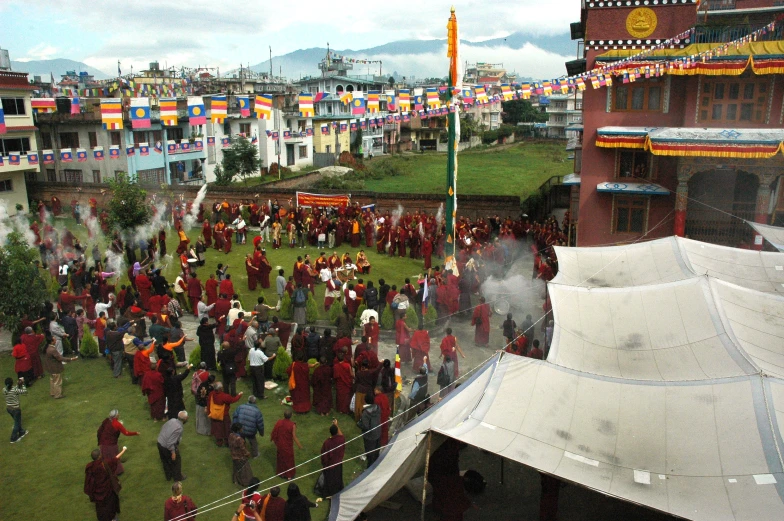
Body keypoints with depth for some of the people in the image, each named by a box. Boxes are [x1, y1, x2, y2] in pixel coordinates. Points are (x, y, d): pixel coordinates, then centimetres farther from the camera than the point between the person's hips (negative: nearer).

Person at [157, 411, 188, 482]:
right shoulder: (179, 428, -31)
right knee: (176, 461, 18)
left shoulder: (172, 420, -8)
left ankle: (168, 476, 49)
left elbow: (162, 427, 8)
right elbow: (170, 442, -30)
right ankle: (178, 477, 38)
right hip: (167, 447, -7)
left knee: (165, 461, 28)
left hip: (160, 443, 8)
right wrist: (173, 452, -18)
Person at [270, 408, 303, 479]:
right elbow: (294, 437, -22)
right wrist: (300, 445, -6)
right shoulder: (292, 425, -30)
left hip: (280, 445, 3)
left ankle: (280, 472, 47)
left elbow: (274, 433, -6)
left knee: (280, 458, 27)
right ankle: (289, 475, 37)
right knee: (289, 459, 20)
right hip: (288, 446, -3)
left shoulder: (279, 422, -20)